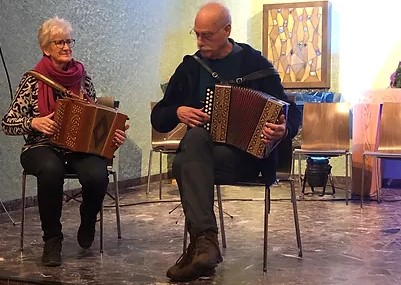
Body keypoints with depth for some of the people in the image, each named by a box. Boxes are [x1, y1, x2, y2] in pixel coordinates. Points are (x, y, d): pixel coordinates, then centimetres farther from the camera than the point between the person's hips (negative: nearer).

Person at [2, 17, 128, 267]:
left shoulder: (83, 77, 7)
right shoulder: (33, 80, 0)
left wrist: (112, 134, -8)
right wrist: (34, 122, -19)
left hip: (82, 147, 2)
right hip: (43, 147, -2)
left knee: (97, 176, -31)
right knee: (51, 170, -38)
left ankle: (87, 225, 4)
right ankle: (52, 239, -17)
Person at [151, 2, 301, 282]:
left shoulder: (255, 63, 0)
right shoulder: (190, 67, 9)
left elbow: (292, 112, -1)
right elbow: (158, 117, 13)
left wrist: (284, 129, -25)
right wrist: (178, 112, -10)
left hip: (247, 153, -3)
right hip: (202, 149, 3)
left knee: (185, 164, -31)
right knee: (196, 135, -34)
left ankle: (198, 245, -24)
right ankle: (206, 241, -40)